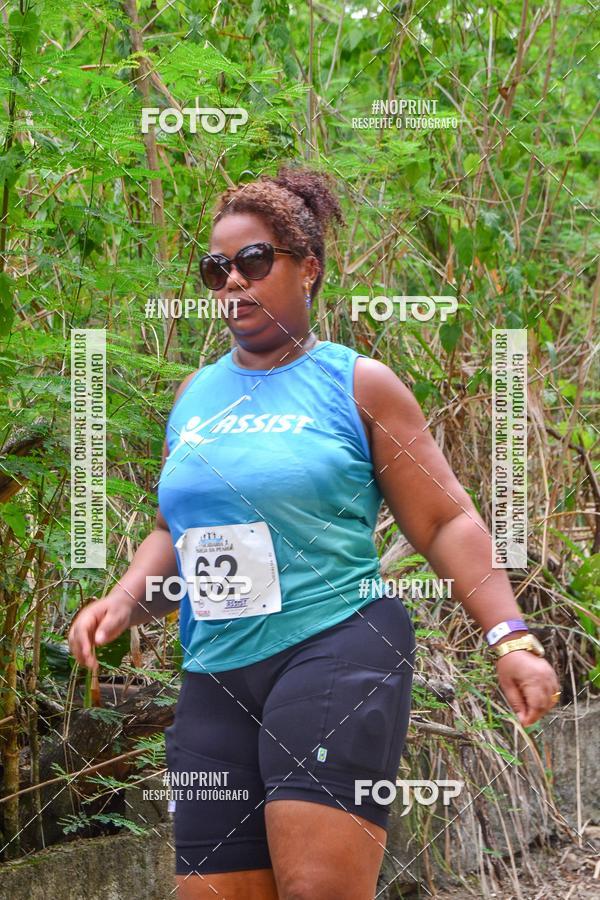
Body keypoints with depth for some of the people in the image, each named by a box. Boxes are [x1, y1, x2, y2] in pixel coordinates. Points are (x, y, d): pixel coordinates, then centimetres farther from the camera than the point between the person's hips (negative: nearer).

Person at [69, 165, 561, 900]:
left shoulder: (357, 384, 3)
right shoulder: (195, 395, 17)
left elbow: (445, 522, 1)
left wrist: (509, 636, -10)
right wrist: (126, 600, 6)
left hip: (335, 651, -5)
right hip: (215, 675, 5)